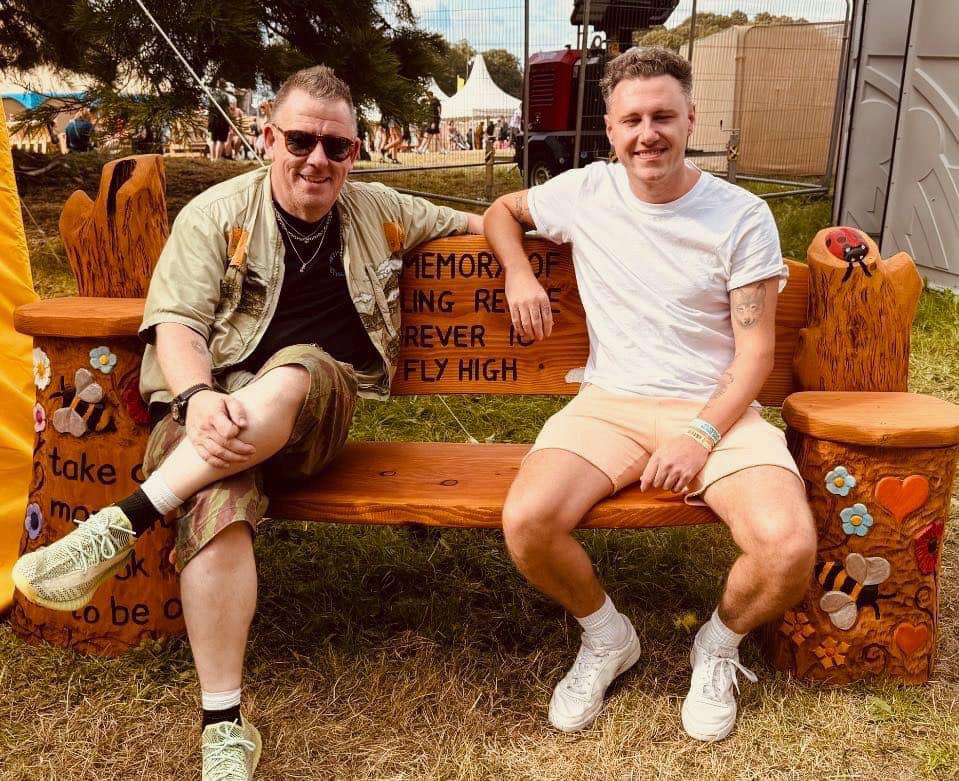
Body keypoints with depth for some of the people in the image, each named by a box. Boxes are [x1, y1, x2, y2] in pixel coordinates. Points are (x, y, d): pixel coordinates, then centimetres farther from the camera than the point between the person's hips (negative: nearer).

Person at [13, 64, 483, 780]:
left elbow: (478, 221, 27)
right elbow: (177, 324, -5)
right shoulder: (216, 213, 3)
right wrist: (200, 397, -25)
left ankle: (120, 526, -31)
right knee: (218, 505, -34)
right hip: (217, 411, -1)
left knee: (296, 367, -36)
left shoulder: (381, 211, 12)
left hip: (317, 410, 2)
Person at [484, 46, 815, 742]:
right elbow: (503, 210, 24)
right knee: (526, 522, -26)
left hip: (718, 409, -1)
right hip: (608, 404, 2)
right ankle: (608, 637, 7)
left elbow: (755, 349, -3)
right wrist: (519, 274, 4)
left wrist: (703, 434, -17)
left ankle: (719, 645, 10)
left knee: (790, 546, -28)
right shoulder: (585, 192, 5)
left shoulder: (743, 217, -1)